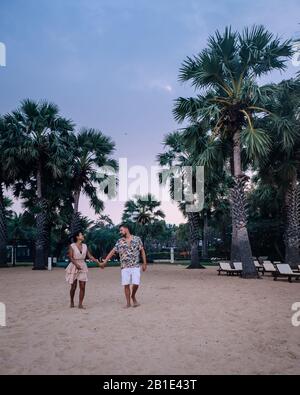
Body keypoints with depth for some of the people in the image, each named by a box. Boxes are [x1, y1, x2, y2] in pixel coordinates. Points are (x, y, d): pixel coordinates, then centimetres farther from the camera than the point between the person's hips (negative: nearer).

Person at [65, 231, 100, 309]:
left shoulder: (85, 246, 7)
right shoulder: (72, 246, -6)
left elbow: (90, 256, 7)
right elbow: (70, 257, -12)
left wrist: (98, 262, -3)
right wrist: (76, 264, -26)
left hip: (83, 267, 4)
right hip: (74, 267, -4)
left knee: (82, 287, -3)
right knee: (73, 287, 4)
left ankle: (80, 304, 4)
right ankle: (72, 302, 26)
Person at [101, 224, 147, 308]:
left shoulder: (137, 239, 3)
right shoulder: (119, 242, 6)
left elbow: (142, 251, 6)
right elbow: (112, 252, 5)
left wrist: (144, 263, 2)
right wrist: (105, 261, -2)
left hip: (135, 266, -1)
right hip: (125, 267, 1)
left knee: (136, 283, -7)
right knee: (126, 285, 1)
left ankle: (133, 296, 22)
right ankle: (128, 303, 12)